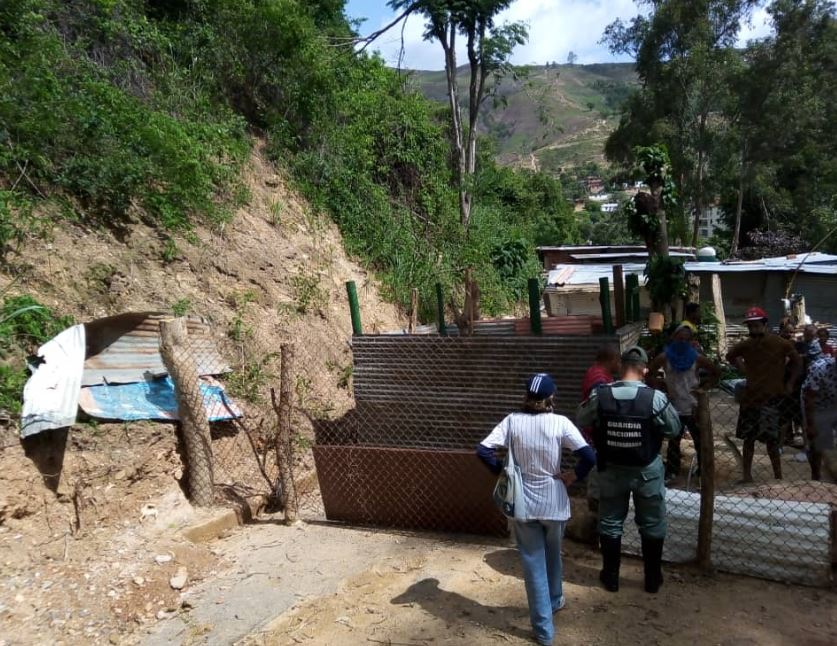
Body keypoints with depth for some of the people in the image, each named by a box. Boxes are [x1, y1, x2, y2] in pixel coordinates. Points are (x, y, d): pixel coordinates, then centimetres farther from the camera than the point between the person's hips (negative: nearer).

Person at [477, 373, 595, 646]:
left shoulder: (512, 421, -9)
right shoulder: (560, 423, -13)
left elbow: (483, 450, -14)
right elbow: (590, 457, -20)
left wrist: (503, 471, -1)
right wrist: (573, 476, -3)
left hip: (523, 504, 0)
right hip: (554, 503, 0)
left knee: (533, 563, 11)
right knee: (553, 556, 26)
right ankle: (554, 601, 49)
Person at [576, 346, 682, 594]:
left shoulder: (600, 395, -15)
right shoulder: (655, 398, -18)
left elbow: (581, 419, 1)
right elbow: (675, 429, -5)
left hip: (611, 470, 1)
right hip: (647, 471, -1)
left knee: (610, 523, 17)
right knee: (652, 525, 18)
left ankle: (611, 576, 29)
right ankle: (652, 578, 30)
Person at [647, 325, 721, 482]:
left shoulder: (697, 358, -4)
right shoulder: (664, 357, -5)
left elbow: (716, 373, 8)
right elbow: (650, 374, 3)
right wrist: (660, 388, -7)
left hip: (694, 408, 0)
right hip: (674, 407, 0)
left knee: (700, 440, 8)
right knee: (673, 442, 10)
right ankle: (672, 471, 20)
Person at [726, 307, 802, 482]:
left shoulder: (781, 344, -11)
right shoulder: (745, 345, -2)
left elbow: (797, 362, 3)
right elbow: (730, 356, 17)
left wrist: (789, 384, -1)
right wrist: (744, 369, 6)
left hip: (772, 397, -4)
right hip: (750, 397, 4)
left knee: (771, 441, -4)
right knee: (748, 438, 10)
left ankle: (778, 477, 8)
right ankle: (747, 475, 20)